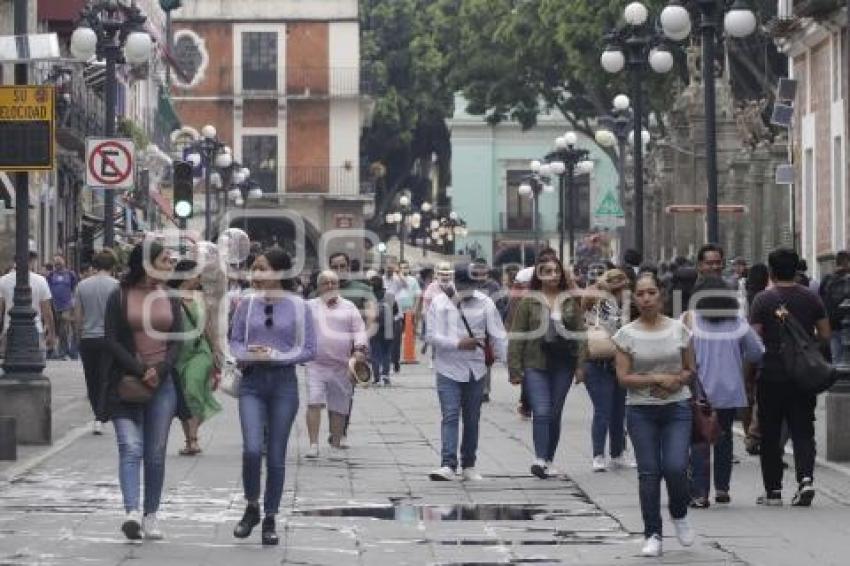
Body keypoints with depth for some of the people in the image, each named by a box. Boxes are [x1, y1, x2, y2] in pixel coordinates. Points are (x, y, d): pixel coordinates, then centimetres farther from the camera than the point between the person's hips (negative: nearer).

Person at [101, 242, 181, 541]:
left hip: (162, 383, 3)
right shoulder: (119, 298, 0)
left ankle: (151, 515, 12)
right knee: (130, 448, -15)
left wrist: (160, 370, -10)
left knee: (156, 453, 4)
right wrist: (140, 370, -14)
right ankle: (132, 512, -27)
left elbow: (176, 341, 7)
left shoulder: (169, 298, 11)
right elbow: (111, 341, -5)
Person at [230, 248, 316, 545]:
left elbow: (309, 349, -2)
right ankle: (251, 507, 9)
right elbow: (234, 341, 9)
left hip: (283, 383, -1)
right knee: (252, 449, -14)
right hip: (252, 381, 1)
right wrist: (248, 354, -12)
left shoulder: (297, 306, -4)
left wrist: (276, 356, -14)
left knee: (276, 456, 5)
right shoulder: (247, 304, 1)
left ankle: (270, 519, 18)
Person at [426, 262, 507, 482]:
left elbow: (498, 336, 1)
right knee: (450, 417, -12)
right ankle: (448, 465, -18)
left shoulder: (484, 303, 3)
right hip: (449, 370, -2)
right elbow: (432, 336, -6)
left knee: (472, 419, 10)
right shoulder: (439, 303, 0)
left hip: (475, 370, 2)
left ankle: (469, 466, 19)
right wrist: (459, 344, -18)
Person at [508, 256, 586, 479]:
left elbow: (580, 334, 10)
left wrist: (581, 363, 2)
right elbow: (517, 336, -1)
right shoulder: (528, 302, -1)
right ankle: (540, 459, -20)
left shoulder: (571, 302, 7)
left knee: (555, 414, 9)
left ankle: (549, 461, 18)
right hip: (535, 364, -3)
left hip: (563, 364, 3)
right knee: (541, 411, -15)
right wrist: (515, 369, -6)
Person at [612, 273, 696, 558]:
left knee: (675, 468, -12)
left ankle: (679, 515, 18)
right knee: (648, 472, 0)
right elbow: (623, 377, -5)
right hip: (641, 410, 0)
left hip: (677, 408, 0)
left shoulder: (678, 329, 3)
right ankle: (652, 534, 9)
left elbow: (690, 370, 10)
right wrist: (659, 378, -15)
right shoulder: (626, 334, -1)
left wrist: (677, 381, -11)